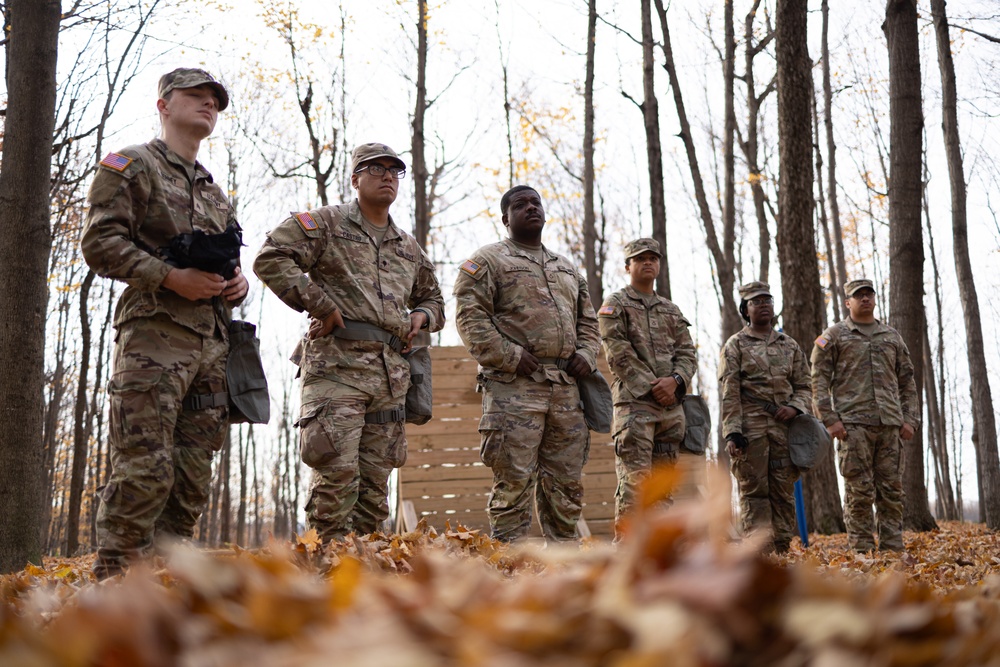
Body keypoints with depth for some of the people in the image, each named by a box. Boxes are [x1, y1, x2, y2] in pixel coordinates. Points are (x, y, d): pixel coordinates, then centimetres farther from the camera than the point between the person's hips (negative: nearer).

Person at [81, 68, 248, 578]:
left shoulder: (215, 193, 28)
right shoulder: (130, 166, 6)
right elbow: (100, 243, -6)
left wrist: (238, 281, 8)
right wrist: (172, 277, -15)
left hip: (212, 345, 7)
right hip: (154, 335, -7)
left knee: (192, 478, 4)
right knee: (144, 470, -13)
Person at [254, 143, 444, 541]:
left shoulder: (408, 247, 23)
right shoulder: (326, 223, 5)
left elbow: (433, 297, 37)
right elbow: (270, 258, -7)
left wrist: (422, 315, 13)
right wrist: (319, 303, -11)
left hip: (391, 372, 6)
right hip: (337, 363, -6)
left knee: (375, 482, 6)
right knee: (338, 471, -13)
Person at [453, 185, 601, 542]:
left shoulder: (567, 268, 25)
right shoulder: (488, 260, 4)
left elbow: (588, 319, 28)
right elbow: (470, 315, -7)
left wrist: (586, 354, 8)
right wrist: (509, 356, -15)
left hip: (566, 386, 6)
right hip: (514, 387, -6)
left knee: (566, 482, 7)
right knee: (514, 481, -7)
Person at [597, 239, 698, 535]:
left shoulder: (672, 310, 22)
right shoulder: (615, 305, 5)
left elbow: (687, 352, 12)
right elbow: (618, 353, -6)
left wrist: (675, 380, -9)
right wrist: (652, 387, -13)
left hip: (672, 404, 6)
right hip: (634, 402, -6)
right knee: (634, 477, -12)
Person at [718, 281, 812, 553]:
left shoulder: (789, 345, 17)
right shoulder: (735, 345, 4)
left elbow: (804, 386, 17)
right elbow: (730, 394, -4)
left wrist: (795, 407, -5)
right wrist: (732, 432, -13)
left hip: (784, 428, 4)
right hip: (750, 429, -4)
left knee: (784, 492, 5)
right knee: (754, 492, -4)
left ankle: (782, 550, 11)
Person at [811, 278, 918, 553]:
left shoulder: (892, 336, 19)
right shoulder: (833, 336, 6)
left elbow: (907, 382, 19)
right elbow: (819, 380, 0)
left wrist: (910, 419, 7)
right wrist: (829, 419, -10)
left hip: (890, 425, 4)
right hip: (852, 424, -4)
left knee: (892, 489, 4)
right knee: (859, 491, -4)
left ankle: (893, 549, 10)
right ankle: (862, 551, 1)